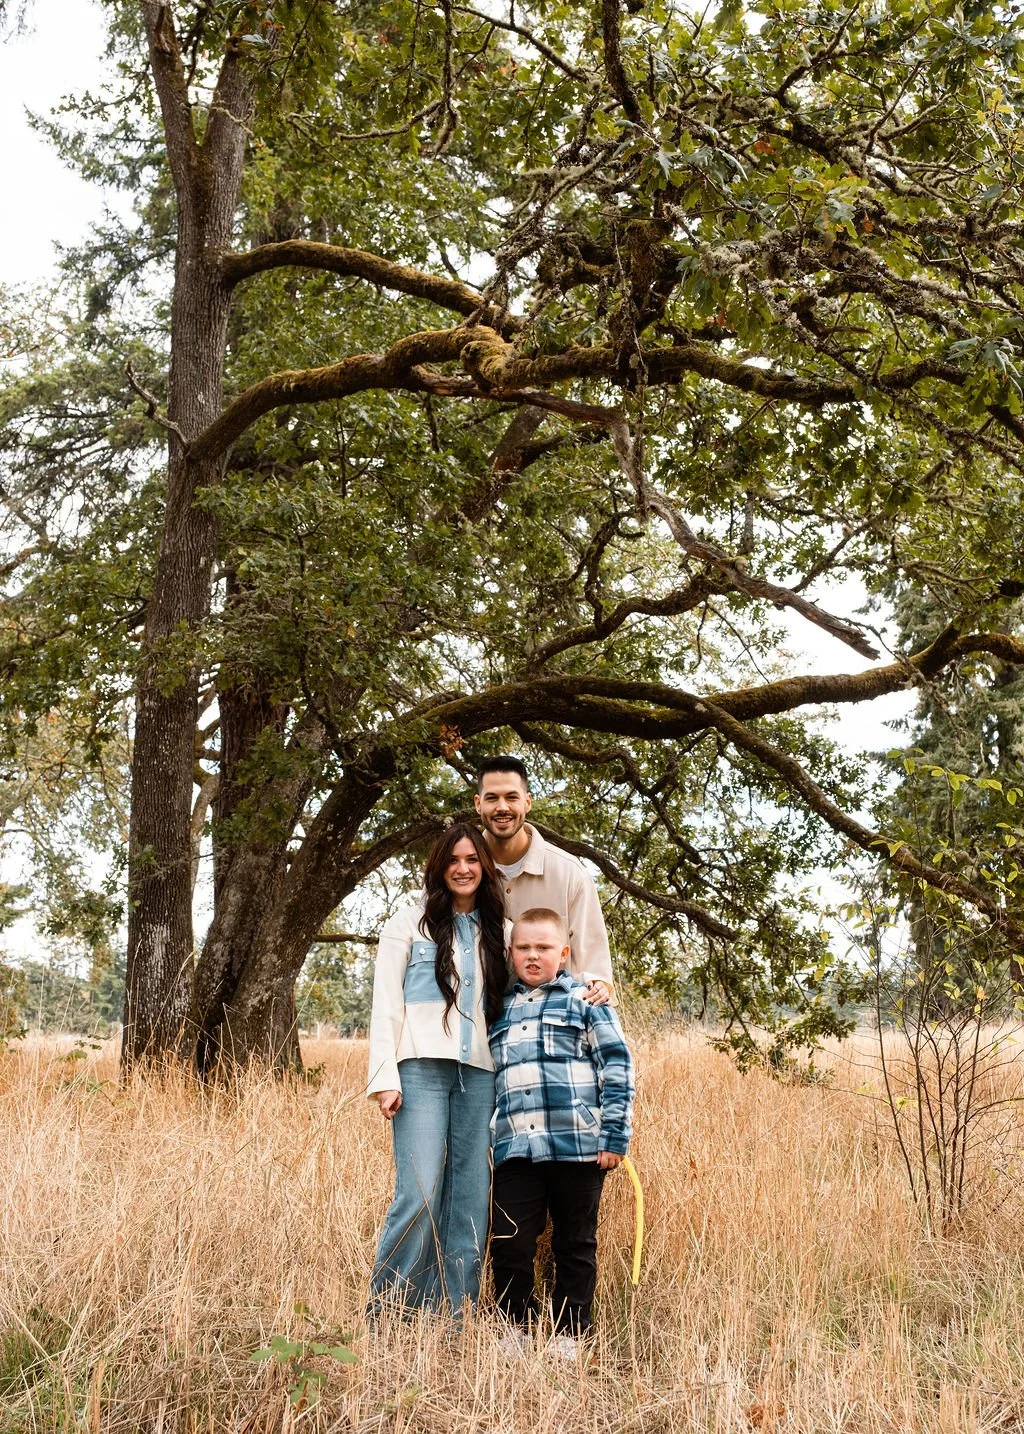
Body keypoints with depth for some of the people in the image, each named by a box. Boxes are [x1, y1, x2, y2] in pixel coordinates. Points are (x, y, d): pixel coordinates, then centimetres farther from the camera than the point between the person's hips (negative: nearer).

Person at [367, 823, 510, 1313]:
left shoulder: (496, 932, 17)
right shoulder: (410, 924, 6)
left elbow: (514, 1003, 17)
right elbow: (386, 1006, 1)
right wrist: (385, 1079, -8)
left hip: (478, 1076, 4)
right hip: (422, 1070, -4)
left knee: (469, 1203, 2)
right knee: (419, 1198, -13)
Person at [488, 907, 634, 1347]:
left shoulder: (584, 999, 3)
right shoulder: (501, 1009, 16)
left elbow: (617, 1068, -1)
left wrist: (615, 1136, -7)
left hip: (578, 1145, -3)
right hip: (515, 1149, 3)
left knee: (575, 1245, 8)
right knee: (508, 1245, -1)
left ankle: (570, 1333, 21)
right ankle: (516, 1328, 17)